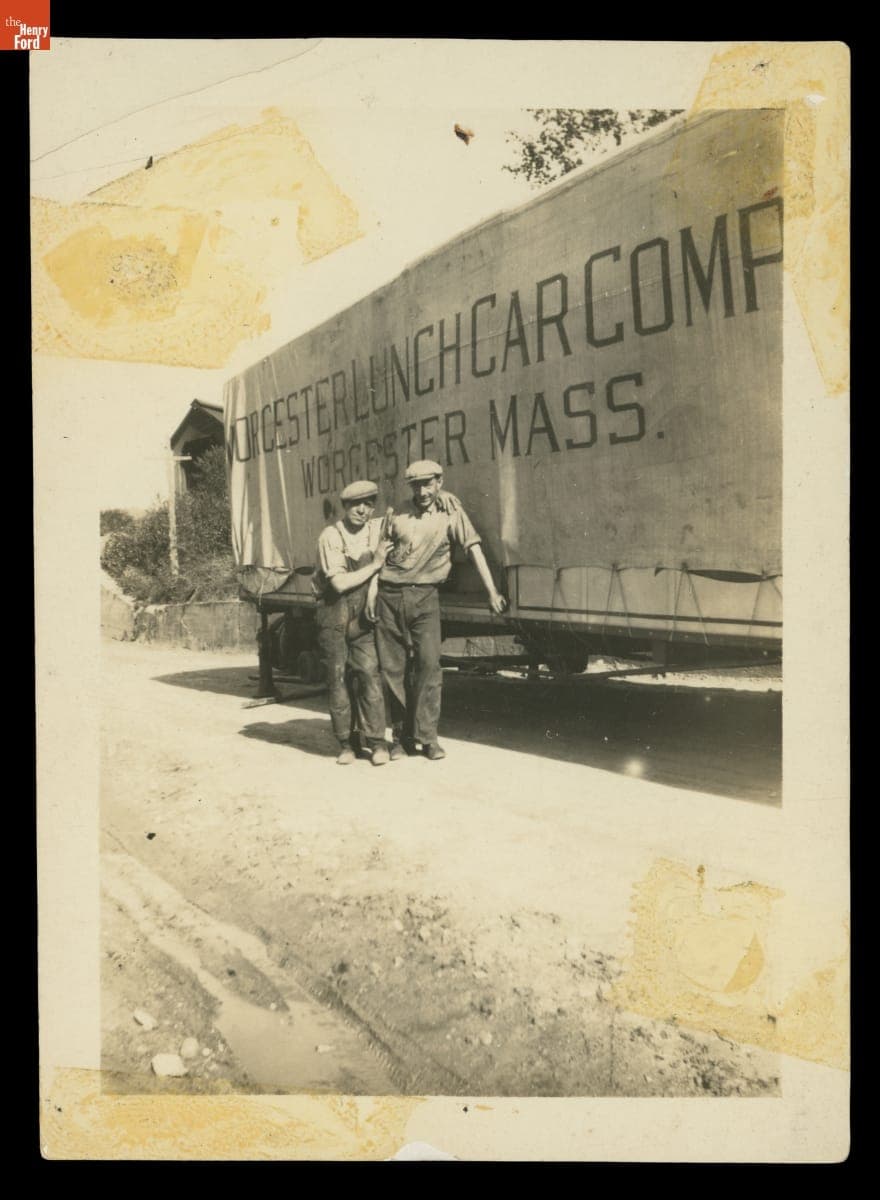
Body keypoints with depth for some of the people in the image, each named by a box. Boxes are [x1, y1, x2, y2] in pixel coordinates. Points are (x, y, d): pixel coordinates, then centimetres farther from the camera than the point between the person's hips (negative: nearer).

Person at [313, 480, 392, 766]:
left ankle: (376, 741, -4)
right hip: (334, 613, -2)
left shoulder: (378, 529, 1)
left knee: (368, 671, -9)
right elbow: (339, 583, -18)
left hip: (363, 613, 2)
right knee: (338, 676, 1)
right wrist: (376, 564, -13)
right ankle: (346, 742, 10)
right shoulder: (330, 536, -12)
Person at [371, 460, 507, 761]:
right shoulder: (398, 517, 9)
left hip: (424, 596, -2)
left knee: (428, 663, -11)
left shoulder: (449, 511, 3)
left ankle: (427, 736, -1)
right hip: (390, 597, 2)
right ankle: (401, 735, 15)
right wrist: (372, 593, 4)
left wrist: (492, 591, -7)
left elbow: (474, 547, -2)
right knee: (393, 668, 4)